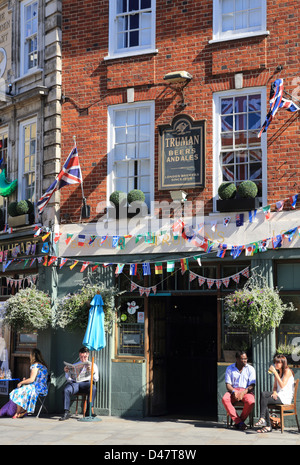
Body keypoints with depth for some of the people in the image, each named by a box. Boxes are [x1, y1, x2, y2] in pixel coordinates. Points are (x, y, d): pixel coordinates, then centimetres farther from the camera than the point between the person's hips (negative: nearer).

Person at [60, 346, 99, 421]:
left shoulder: (93, 365, 21)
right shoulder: (74, 365, 26)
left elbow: (96, 379, 8)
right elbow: (69, 379, 17)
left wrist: (93, 372, -12)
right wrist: (66, 372, -3)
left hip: (86, 382, -1)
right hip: (74, 382, 1)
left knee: (93, 388, -37)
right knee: (66, 390, -32)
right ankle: (67, 412, -27)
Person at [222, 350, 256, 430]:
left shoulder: (250, 369, 4)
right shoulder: (229, 369, 7)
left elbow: (252, 385, -3)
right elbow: (228, 385, 4)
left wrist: (243, 392, -21)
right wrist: (233, 392, -18)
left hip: (246, 391, -1)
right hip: (233, 390, 1)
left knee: (250, 402, -35)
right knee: (225, 399, -32)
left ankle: (238, 422, -14)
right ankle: (239, 422, -28)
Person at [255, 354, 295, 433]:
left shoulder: (287, 371, -6)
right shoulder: (277, 373, 19)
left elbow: (282, 385, -17)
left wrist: (275, 372, -19)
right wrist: (274, 392, -7)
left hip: (286, 398, -7)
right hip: (278, 395, 8)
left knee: (264, 400, -25)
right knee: (263, 394, -22)